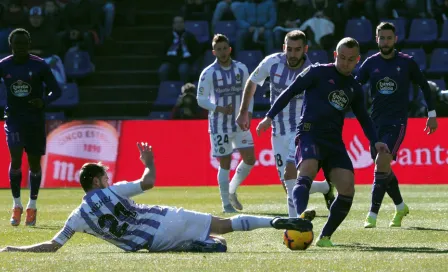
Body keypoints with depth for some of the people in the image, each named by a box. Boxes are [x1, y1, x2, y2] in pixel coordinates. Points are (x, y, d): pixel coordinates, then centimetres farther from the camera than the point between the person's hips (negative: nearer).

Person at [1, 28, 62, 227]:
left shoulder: (40, 66, -6)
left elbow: (56, 90, -2)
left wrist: (44, 101, -21)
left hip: (35, 119, 0)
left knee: (34, 162, 5)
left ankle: (32, 207, 20)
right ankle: (17, 206, -2)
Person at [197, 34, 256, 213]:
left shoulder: (241, 69, 3)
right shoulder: (208, 73, -7)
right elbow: (201, 99, -5)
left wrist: (247, 114, -2)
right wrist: (220, 109, -19)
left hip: (240, 123, 4)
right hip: (220, 125, -4)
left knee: (249, 159, -1)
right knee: (225, 163, -2)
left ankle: (232, 190, 21)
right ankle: (226, 203, 8)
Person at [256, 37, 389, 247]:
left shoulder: (354, 88, 18)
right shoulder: (318, 72, 3)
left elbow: (363, 118, 28)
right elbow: (291, 91, 3)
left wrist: (375, 141, 12)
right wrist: (270, 116, -4)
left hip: (334, 142, 6)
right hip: (310, 134, -6)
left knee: (347, 189, -9)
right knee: (306, 173, -33)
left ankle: (325, 237, 5)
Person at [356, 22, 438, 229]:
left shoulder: (407, 63, -2)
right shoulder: (371, 63, 3)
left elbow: (424, 86, 9)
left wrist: (432, 114, 8)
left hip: (397, 122, -4)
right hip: (376, 122, 4)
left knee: (381, 163, -18)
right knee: (384, 168, 10)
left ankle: (373, 215, -17)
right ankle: (400, 207, 32)